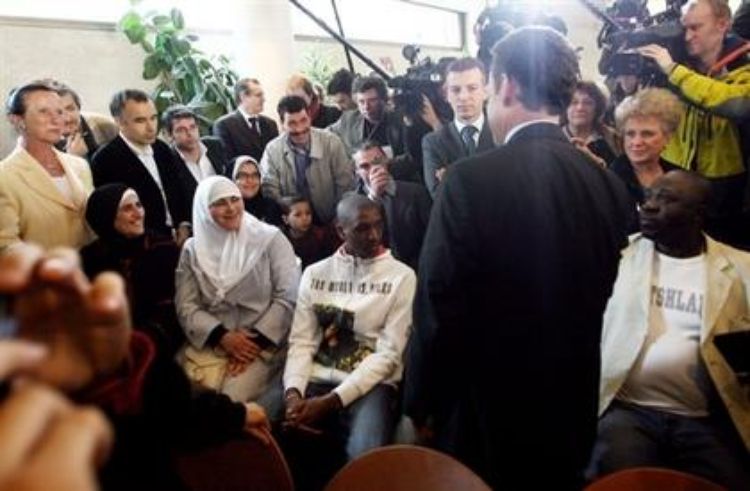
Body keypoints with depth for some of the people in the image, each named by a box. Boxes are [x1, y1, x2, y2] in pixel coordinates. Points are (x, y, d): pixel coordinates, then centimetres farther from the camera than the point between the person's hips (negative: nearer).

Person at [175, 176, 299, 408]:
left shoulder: (270, 238, -1)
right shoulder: (193, 249, 8)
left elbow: (288, 297, -6)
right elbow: (186, 306, 2)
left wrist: (256, 341, -14)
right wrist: (222, 337, -13)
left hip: (262, 341, -2)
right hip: (210, 341, 3)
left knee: (232, 400, -23)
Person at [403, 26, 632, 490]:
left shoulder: (470, 180, -22)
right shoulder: (610, 186, -4)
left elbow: (439, 307, -19)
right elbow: (596, 300, 5)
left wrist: (424, 401, -4)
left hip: (485, 409, -5)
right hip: (573, 409, 5)